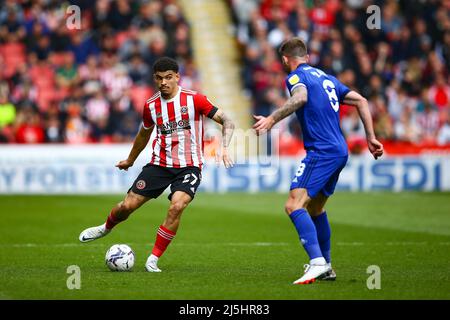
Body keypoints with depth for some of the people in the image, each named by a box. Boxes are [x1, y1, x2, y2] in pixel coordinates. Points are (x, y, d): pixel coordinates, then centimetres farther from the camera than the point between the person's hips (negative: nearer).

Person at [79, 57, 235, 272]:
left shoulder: (194, 99, -9)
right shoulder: (151, 106, 3)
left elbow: (227, 122, -8)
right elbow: (144, 133, 24)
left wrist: (224, 148, -25)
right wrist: (130, 160, 36)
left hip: (188, 166, -3)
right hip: (160, 164, 4)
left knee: (177, 206, -27)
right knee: (127, 206, 0)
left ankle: (153, 260, -13)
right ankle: (106, 228, 36)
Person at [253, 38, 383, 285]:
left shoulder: (296, 76, -2)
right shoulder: (326, 78, 22)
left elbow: (300, 97, -26)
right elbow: (361, 101, 20)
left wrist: (272, 119, -33)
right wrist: (371, 138, 20)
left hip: (321, 151, -9)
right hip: (339, 151, 9)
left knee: (294, 205, -17)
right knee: (315, 208, 23)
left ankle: (317, 263, -32)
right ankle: (326, 267, 29)